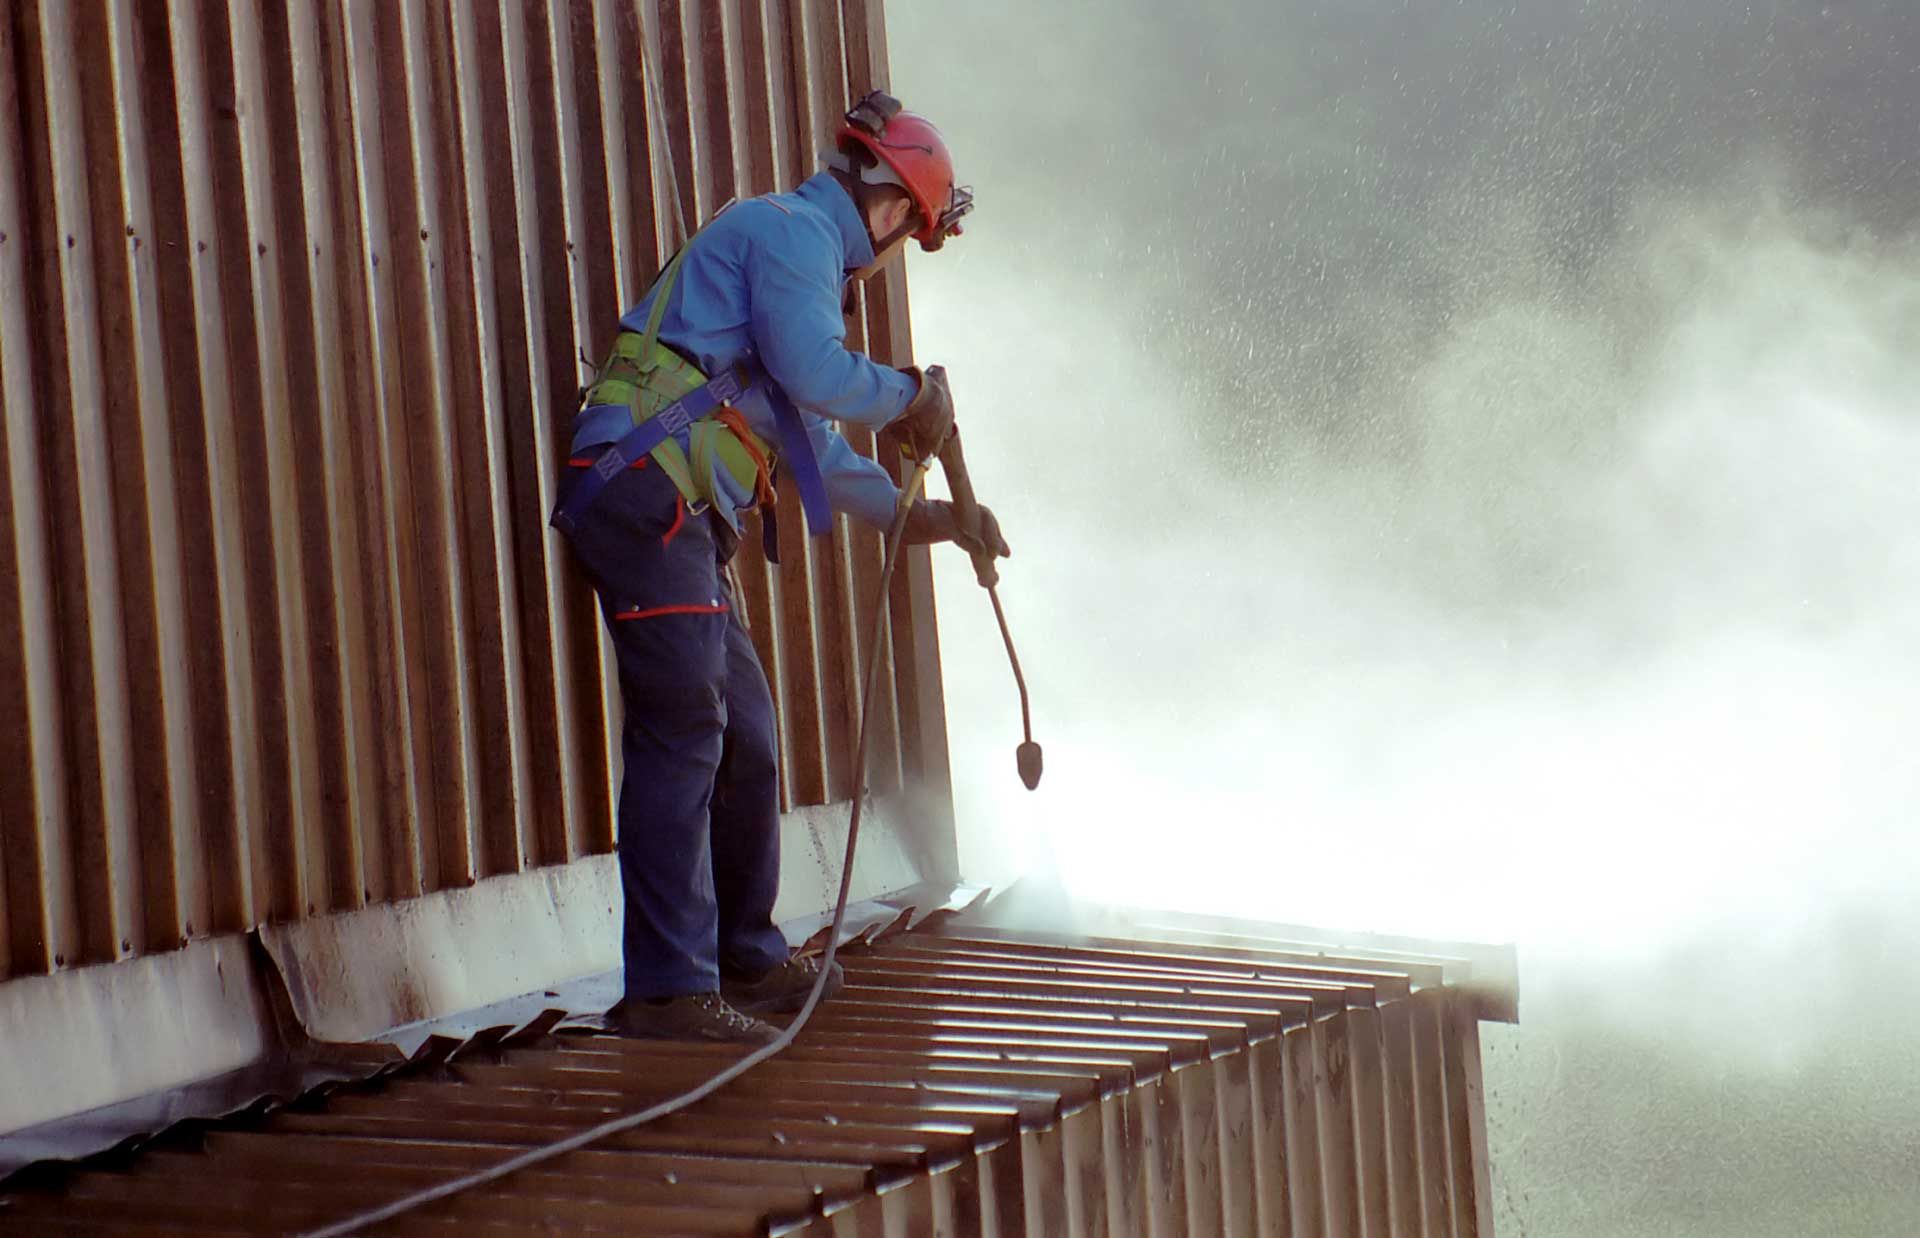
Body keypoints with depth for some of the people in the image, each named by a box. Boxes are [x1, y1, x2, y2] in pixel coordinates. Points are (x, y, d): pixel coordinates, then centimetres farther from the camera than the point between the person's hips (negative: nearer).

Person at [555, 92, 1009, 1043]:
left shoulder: (803, 247, 28)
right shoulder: (793, 231, -4)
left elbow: (814, 445, 33)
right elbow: (812, 374, -18)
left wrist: (916, 517, 35)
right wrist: (911, 394, 0)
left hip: (679, 518, 10)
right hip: (644, 492, -10)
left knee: (745, 734, 15)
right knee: (683, 732, -13)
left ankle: (745, 958, 27)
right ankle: (667, 989, -14)